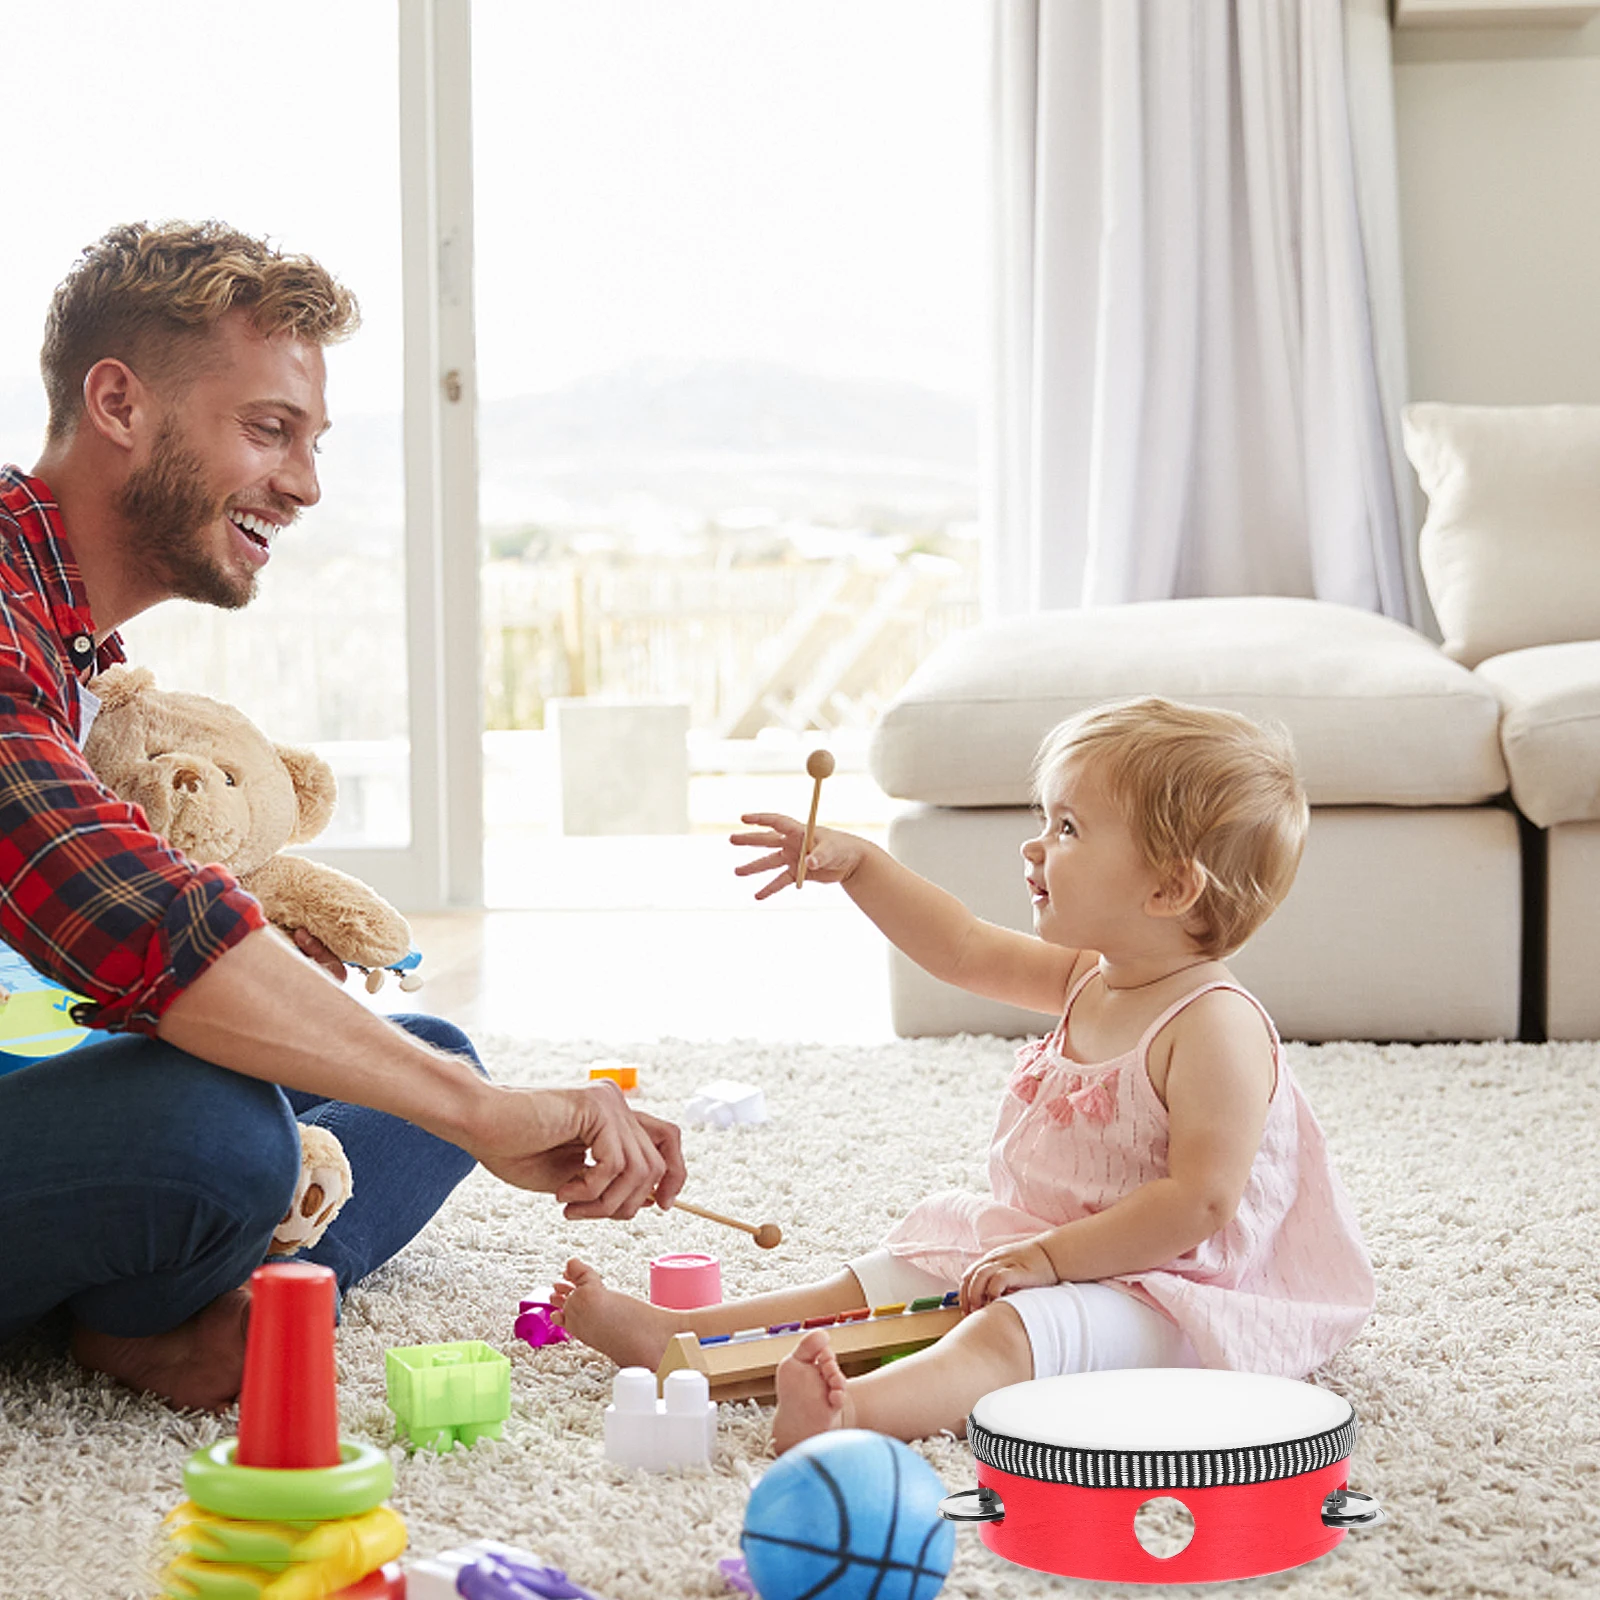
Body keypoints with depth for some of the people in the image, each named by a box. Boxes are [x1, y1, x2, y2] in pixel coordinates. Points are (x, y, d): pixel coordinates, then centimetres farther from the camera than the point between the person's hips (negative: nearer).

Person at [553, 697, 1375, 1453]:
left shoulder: (1216, 1025, -22)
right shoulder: (1088, 979, 8)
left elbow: (1201, 1202, -27)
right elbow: (964, 950, 20)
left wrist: (1049, 1256, -25)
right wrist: (858, 864, 14)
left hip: (1170, 1289, -10)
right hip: (1046, 1251, 11)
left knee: (1009, 1331, -36)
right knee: (874, 1282, 8)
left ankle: (851, 1410, -62)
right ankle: (670, 1335, 5)